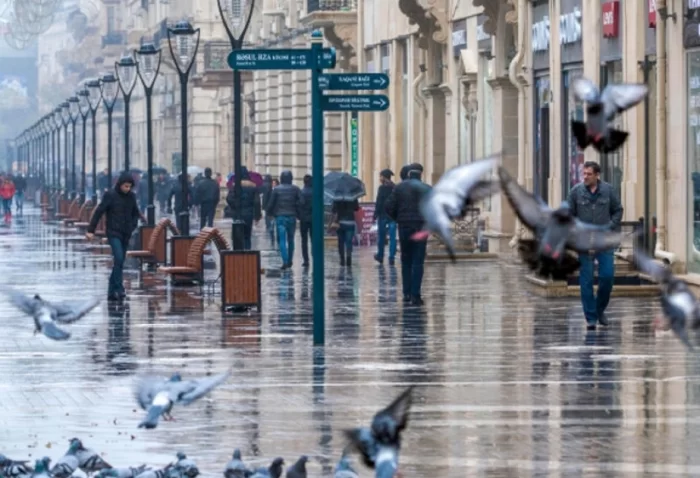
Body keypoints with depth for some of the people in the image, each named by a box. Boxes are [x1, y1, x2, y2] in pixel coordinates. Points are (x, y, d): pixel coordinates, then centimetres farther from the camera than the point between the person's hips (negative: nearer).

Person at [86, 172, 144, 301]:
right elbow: (98, 212, -8)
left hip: (126, 235, 5)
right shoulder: (110, 195, -8)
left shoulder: (131, 196, 6)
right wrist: (91, 230, -11)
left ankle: (112, 292, 13)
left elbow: (135, 213, 19)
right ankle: (119, 289, -19)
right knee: (119, 258, -20)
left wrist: (133, 226, 0)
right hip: (114, 233, -5)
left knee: (120, 262, 6)